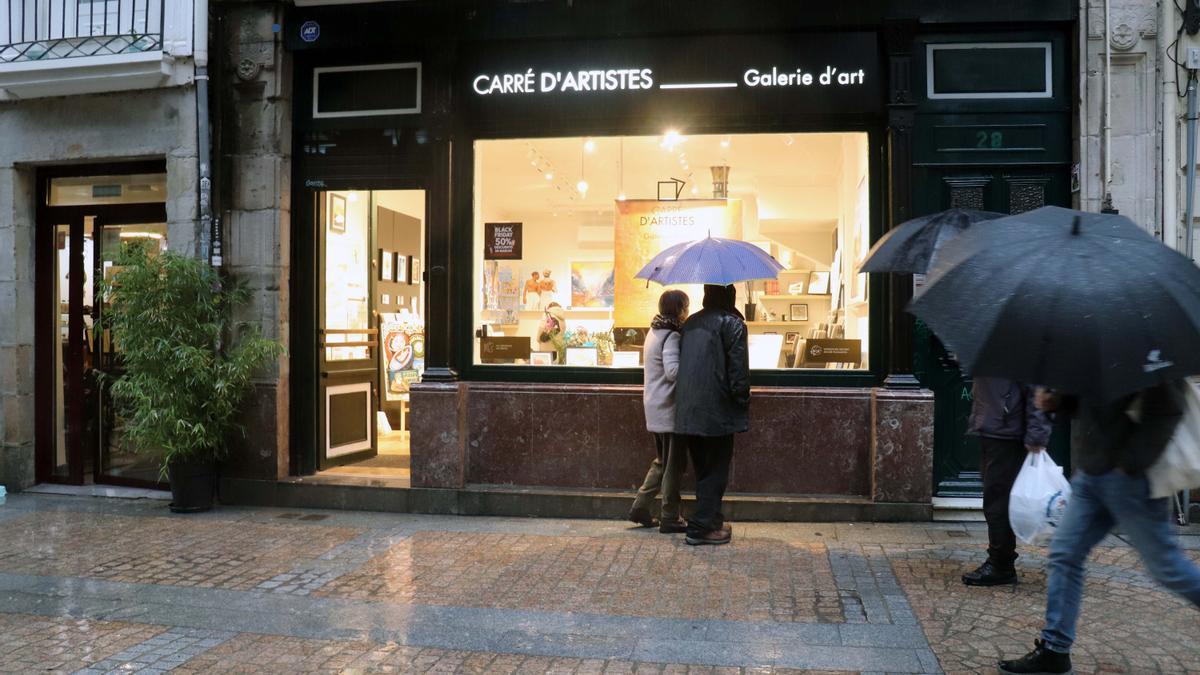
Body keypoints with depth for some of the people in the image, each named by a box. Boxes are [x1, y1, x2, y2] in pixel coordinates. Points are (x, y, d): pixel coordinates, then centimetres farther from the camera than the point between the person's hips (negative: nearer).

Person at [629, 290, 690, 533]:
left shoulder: (654, 332, 12)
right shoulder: (671, 337, -17)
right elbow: (673, 371, -27)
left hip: (655, 408, 9)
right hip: (669, 409, -9)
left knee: (662, 462, 20)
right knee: (674, 465, 2)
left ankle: (640, 508, 20)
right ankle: (670, 518, 10)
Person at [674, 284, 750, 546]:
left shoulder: (691, 323, 13)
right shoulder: (732, 324, -8)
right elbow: (738, 370, -13)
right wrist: (743, 404, -4)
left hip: (688, 411, 7)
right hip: (717, 412, -7)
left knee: (703, 469, 16)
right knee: (716, 470, 2)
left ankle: (711, 520, 25)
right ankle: (702, 527, 3)